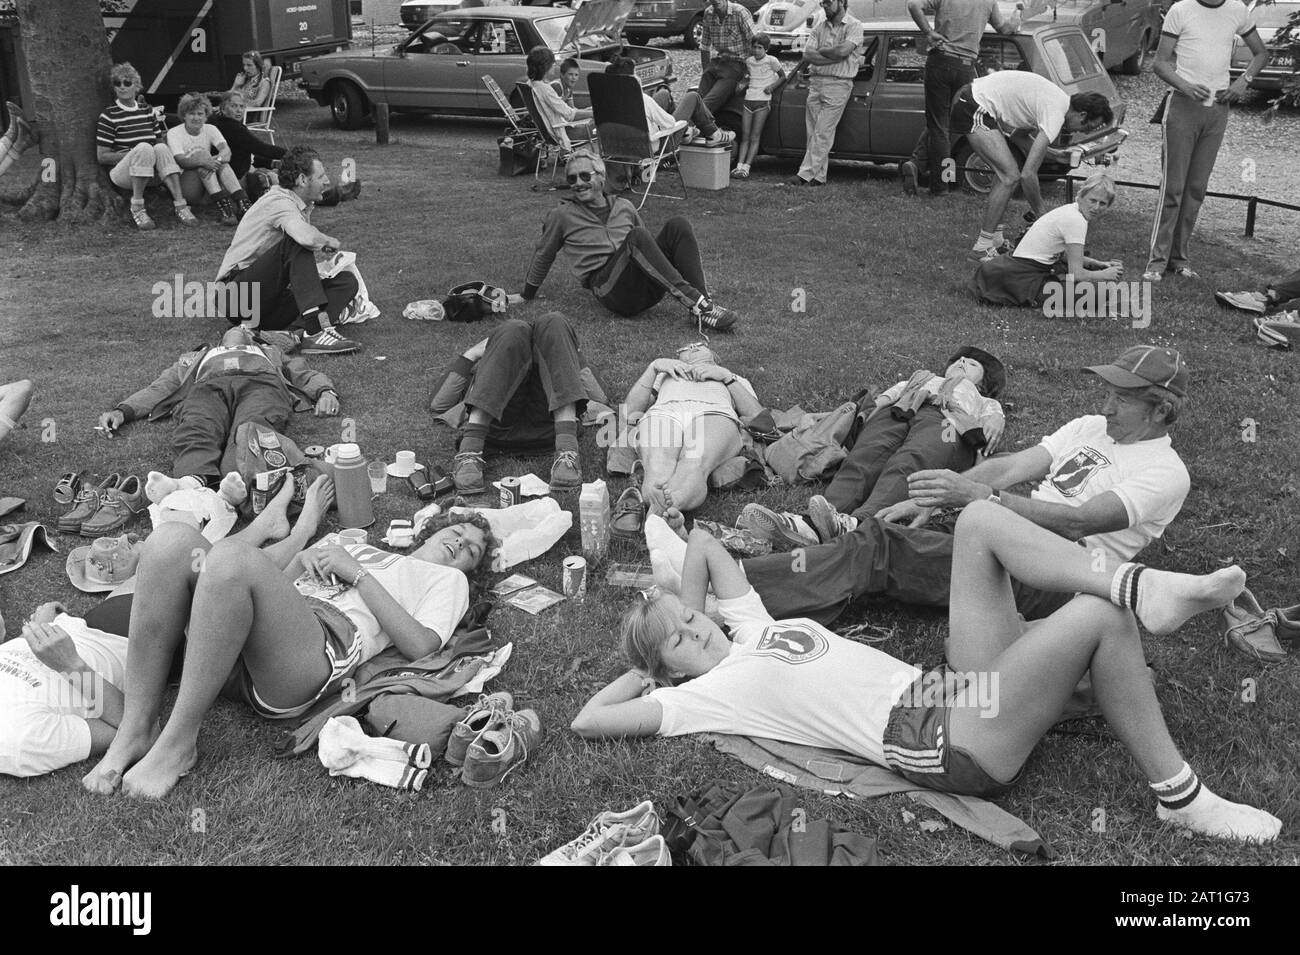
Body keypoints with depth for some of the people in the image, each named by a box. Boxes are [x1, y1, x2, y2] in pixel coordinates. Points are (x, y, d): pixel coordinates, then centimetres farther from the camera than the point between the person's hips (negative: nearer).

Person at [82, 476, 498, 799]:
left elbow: (419, 646, 3)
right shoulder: (359, 547, 41)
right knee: (172, 540, -22)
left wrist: (358, 574, 4)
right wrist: (304, 530, 16)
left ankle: (178, 744, -24)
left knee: (231, 555, -32)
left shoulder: (448, 580, 26)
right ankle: (136, 729, -20)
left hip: (325, 643, -5)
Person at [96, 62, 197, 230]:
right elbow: (102, 157, -4)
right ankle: (137, 208, -32)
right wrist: (132, 153, -13)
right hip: (121, 172, -4)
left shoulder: (148, 111, 16)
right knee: (144, 147, -33)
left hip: (150, 174, 4)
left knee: (161, 147, -27)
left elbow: (161, 140, 20)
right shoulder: (108, 116, 0)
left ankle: (180, 205, -38)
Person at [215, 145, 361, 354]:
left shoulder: (300, 205, 15)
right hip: (239, 293, -8)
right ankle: (316, 330, -42)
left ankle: (301, 330, -32)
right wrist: (330, 242, -16)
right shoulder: (279, 201, -14)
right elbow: (306, 238, -35)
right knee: (295, 243, -30)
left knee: (347, 281, -7)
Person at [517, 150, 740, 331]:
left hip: (647, 289, 5)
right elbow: (543, 255, 21)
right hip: (609, 288, -5)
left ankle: (702, 300, -30)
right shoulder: (563, 216, 10)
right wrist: (527, 294, 28)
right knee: (636, 235, -32)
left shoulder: (624, 207, 21)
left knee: (677, 225, -17)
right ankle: (695, 303, -41)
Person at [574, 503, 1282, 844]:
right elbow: (588, 721, -6)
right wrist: (643, 670, 9)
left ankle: (1137, 587, -16)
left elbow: (703, 540, 30)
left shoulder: (752, 630, 20)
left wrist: (681, 612, 24)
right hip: (946, 744, -8)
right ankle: (1177, 795, -7)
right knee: (1099, 617, -21)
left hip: (953, 691, 8)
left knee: (979, 520, -5)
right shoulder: (709, 691, 0)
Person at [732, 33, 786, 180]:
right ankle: (739, 166, -6)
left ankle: (746, 167, -13)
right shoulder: (748, 61, 10)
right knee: (745, 137, -1)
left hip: (763, 102, -5)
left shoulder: (771, 61, -3)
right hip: (748, 100, 5)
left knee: (754, 137, -8)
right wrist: (745, 83, 6)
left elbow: (783, 77, 6)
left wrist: (772, 86, -9)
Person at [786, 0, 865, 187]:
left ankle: (805, 174, -10)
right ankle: (819, 177, 8)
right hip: (815, 83, 6)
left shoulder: (854, 25, 0)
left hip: (838, 84, -6)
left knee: (822, 133, -8)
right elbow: (807, 56, 1)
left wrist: (820, 51, -2)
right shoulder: (819, 28, 14)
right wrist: (835, 57, -9)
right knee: (812, 132, 3)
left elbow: (843, 50, -17)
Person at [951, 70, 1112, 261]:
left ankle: (994, 238, 20)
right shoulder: (1055, 115, -19)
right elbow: (1028, 174, -22)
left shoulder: (1060, 99, 11)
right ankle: (982, 248, -7)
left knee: (1007, 173, 16)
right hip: (974, 109, -11)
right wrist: (1041, 212, -9)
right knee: (1010, 176, -11)